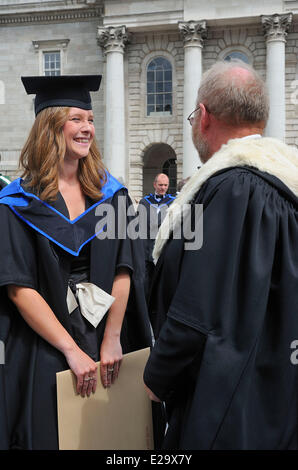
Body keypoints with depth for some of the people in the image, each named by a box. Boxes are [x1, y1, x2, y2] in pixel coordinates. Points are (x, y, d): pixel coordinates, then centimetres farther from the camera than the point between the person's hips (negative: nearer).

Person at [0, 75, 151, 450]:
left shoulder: (111, 193, 3)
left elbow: (123, 271, -3)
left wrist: (112, 340, -10)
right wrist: (71, 350, -16)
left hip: (105, 342, 3)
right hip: (43, 349, -2)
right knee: (49, 432, 10)